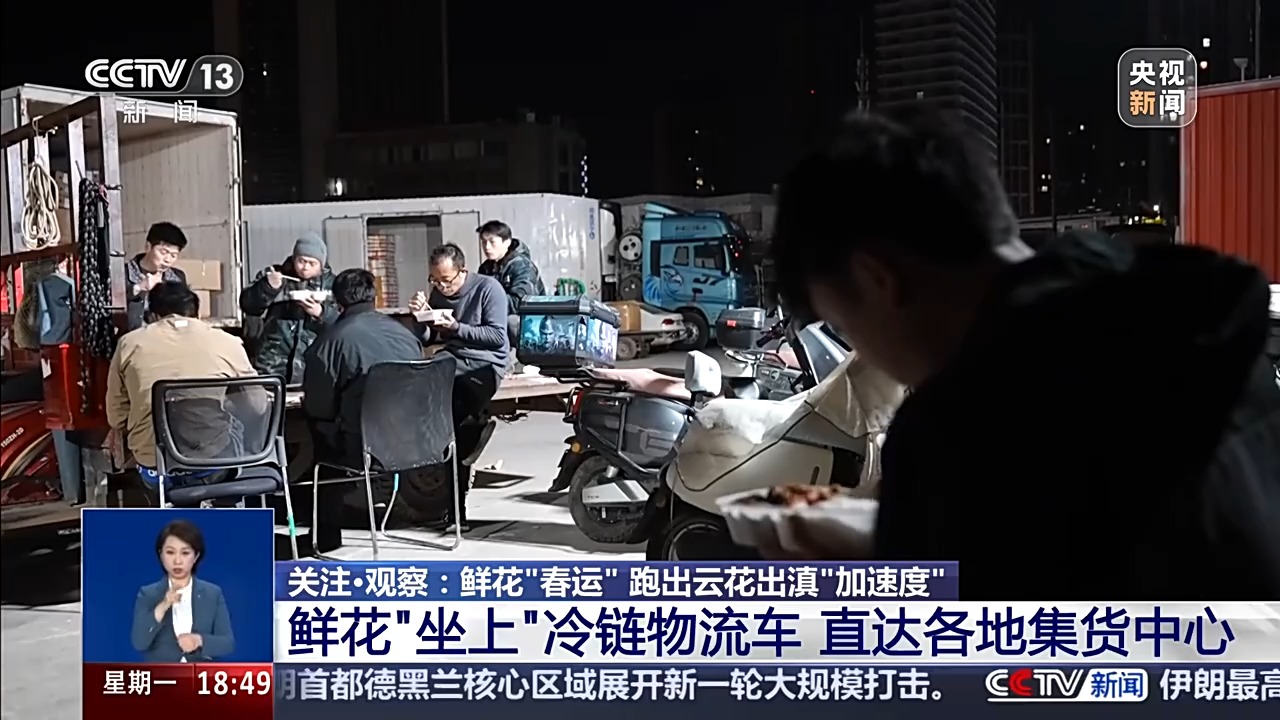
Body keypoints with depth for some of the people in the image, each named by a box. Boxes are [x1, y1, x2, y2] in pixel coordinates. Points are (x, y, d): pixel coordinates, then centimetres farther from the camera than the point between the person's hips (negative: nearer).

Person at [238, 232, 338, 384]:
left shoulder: (330, 284, 7)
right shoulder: (275, 275, 12)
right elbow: (248, 305, 4)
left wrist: (321, 313, -18)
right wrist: (268, 287, -11)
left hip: (313, 361, -1)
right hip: (274, 358, 1)